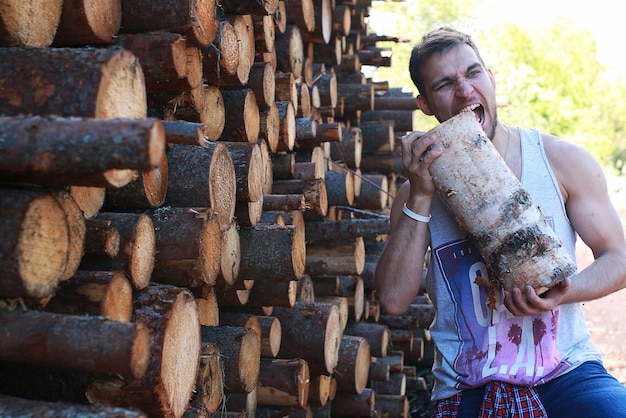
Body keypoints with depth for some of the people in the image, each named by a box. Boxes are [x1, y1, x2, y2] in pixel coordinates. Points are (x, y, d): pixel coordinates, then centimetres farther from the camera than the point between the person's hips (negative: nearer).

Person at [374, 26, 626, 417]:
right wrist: (420, 198, -13)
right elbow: (394, 299, -6)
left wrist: (562, 292, -14)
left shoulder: (563, 161, 2)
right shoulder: (419, 190, 4)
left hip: (567, 372, -1)